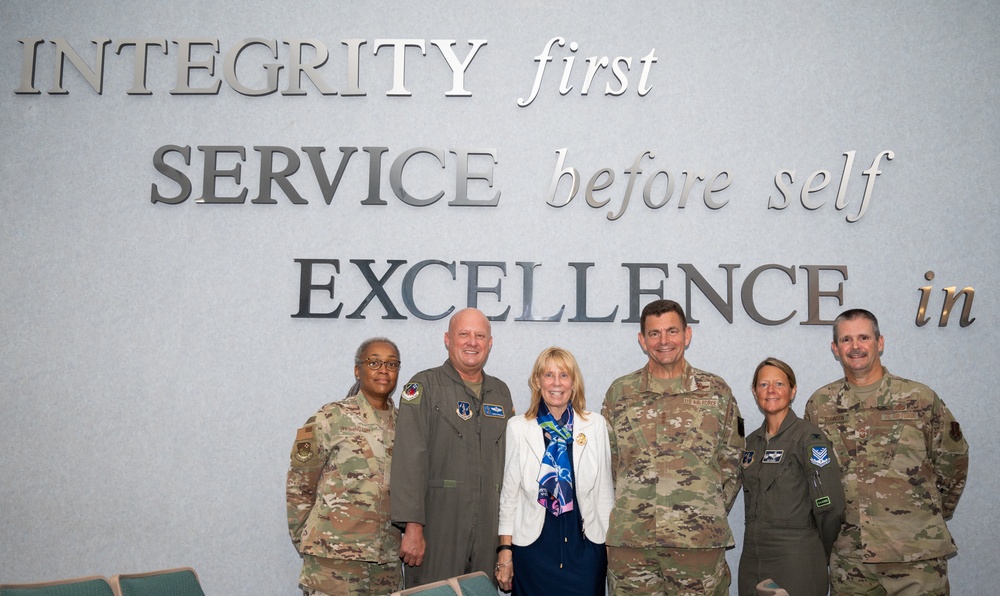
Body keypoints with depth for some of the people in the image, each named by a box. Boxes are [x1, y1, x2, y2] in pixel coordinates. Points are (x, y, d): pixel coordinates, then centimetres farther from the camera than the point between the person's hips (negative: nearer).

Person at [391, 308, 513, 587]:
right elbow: (409, 459, -12)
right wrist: (412, 527, -19)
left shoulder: (501, 392, 14)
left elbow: (508, 459, 16)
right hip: (436, 531, -5)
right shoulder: (424, 387, -4)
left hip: (487, 532, 5)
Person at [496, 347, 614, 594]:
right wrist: (505, 550, 0)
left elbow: (605, 491, 6)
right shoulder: (517, 427, -1)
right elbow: (509, 493, 1)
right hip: (533, 544, -1)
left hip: (585, 543, 1)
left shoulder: (596, 426, 2)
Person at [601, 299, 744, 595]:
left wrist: (712, 512, 4)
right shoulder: (619, 392, 8)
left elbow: (732, 460, 10)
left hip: (700, 540, 0)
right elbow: (605, 462, 12)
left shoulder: (716, 391, 7)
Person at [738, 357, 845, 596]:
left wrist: (820, 555, -2)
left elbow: (831, 505, -13)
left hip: (796, 564, -6)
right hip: (752, 559, 6)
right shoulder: (751, 442, 11)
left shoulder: (808, 436, -10)